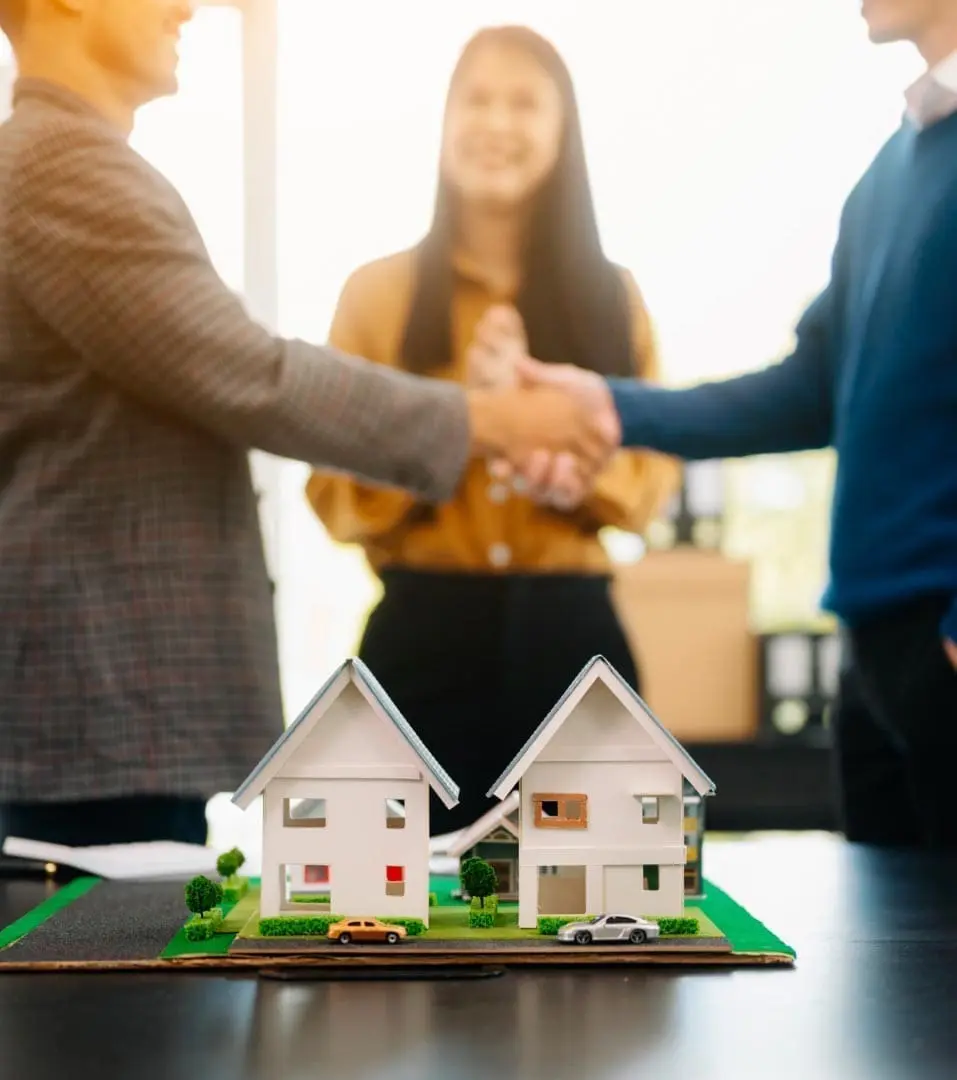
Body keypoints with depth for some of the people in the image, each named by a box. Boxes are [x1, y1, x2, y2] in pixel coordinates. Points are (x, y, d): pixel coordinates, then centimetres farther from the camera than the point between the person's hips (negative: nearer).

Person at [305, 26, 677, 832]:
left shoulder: (613, 296, 9)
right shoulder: (379, 292, 4)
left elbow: (649, 480, 6)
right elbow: (338, 496, 0)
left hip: (570, 634, 2)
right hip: (425, 636, -1)